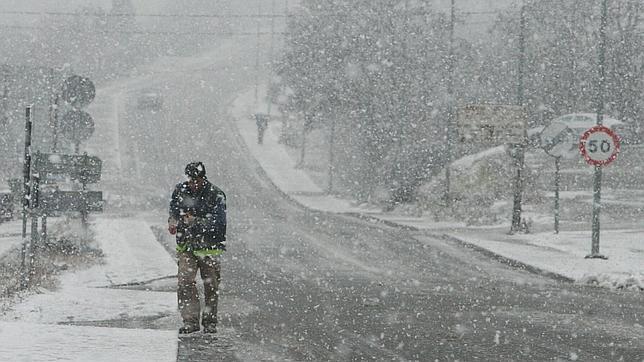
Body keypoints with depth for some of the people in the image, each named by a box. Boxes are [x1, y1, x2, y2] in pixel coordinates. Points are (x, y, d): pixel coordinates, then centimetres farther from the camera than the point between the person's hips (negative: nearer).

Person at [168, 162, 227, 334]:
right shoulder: (180, 191, 3)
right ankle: (190, 320, -9)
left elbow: (218, 223, -16)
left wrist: (195, 222, -23)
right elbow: (173, 210, 22)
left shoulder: (216, 195, -10)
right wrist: (173, 221, 1)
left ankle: (210, 322, 20)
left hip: (209, 247, -2)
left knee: (211, 286, 6)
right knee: (185, 282, -11)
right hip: (186, 245, 3)